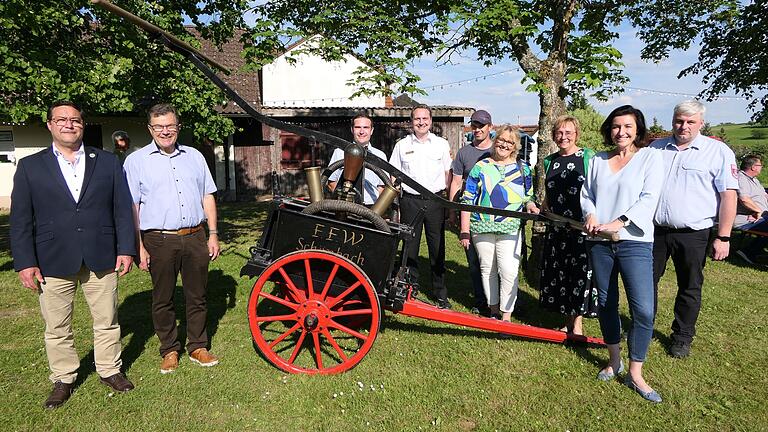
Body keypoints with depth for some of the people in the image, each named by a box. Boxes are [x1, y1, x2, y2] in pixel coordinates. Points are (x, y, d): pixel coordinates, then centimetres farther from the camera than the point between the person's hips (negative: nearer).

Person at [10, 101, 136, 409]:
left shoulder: (107, 162, 6)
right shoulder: (29, 167, 5)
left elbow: (123, 208, 5)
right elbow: (20, 219, 3)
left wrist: (126, 250, -2)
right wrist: (25, 262, -4)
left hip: (101, 259, 0)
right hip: (53, 262, 0)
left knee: (107, 321, 10)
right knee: (56, 328, 11)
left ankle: (110, 370, 29)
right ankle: (63, 380, 28)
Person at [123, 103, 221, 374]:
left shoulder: (194, 157, 12)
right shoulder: (136, 161, 2)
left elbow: (207, 196, 14)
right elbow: (131, 207, -1)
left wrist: (213, 234, 7)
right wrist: (138, 247, -7)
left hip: (195, 238, 3)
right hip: (159, 241, -2)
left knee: (197, 296, 10)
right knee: (162, 300, 9)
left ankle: (197, 347, 25)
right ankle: (169, 351, 25)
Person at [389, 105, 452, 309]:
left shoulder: (442, 144, 8)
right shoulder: (402, 145, 7)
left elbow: (449, 174, 10)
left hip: (435, 201, 0)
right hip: (410, 201, 0)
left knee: (437, 249, 6)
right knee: (410, 249, 5)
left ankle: (441, 295, 17)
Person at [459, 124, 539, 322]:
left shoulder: (522, 168, 11)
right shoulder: (480, 167, 5)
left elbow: (528, 195, 21)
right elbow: (467, 200, 4)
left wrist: (530, 204, -5)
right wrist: (464, 231, -1)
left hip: (510, 229, 0)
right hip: (482, 228, 1)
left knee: (509, 271, -9)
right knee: (487, 269, 9)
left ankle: (506, 315, 4)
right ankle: (493, 309, 27)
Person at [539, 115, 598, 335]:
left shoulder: (588, 157, -4)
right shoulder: (549, 161, 12)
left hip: (582, 226, -5)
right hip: (556, 227, 5)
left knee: (581, 271, 0)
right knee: (557, 271, 9)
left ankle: (577, 323, 14)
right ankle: (567, 320, 25)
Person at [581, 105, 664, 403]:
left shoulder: (650, 157, 1)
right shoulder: (598, 161, 12)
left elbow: (648, 198, -8)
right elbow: (586, 194, 12)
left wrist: (618, 223, -18)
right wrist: (590, 215, -10)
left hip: (634, 243, -4)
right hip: (599, 242, 4)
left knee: (643, 309, -9)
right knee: (606, 303, 12)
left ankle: (635, 373, 6)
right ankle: (614, 360, 30)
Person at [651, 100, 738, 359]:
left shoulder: (718, 151, -3)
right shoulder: (655, 148, 9)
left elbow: (728, 195, -5)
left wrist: (723, 237, -9)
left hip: (693, 234, -3)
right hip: (654, 230, 3)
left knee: (690, 288, 10)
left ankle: (682, 337, 26)